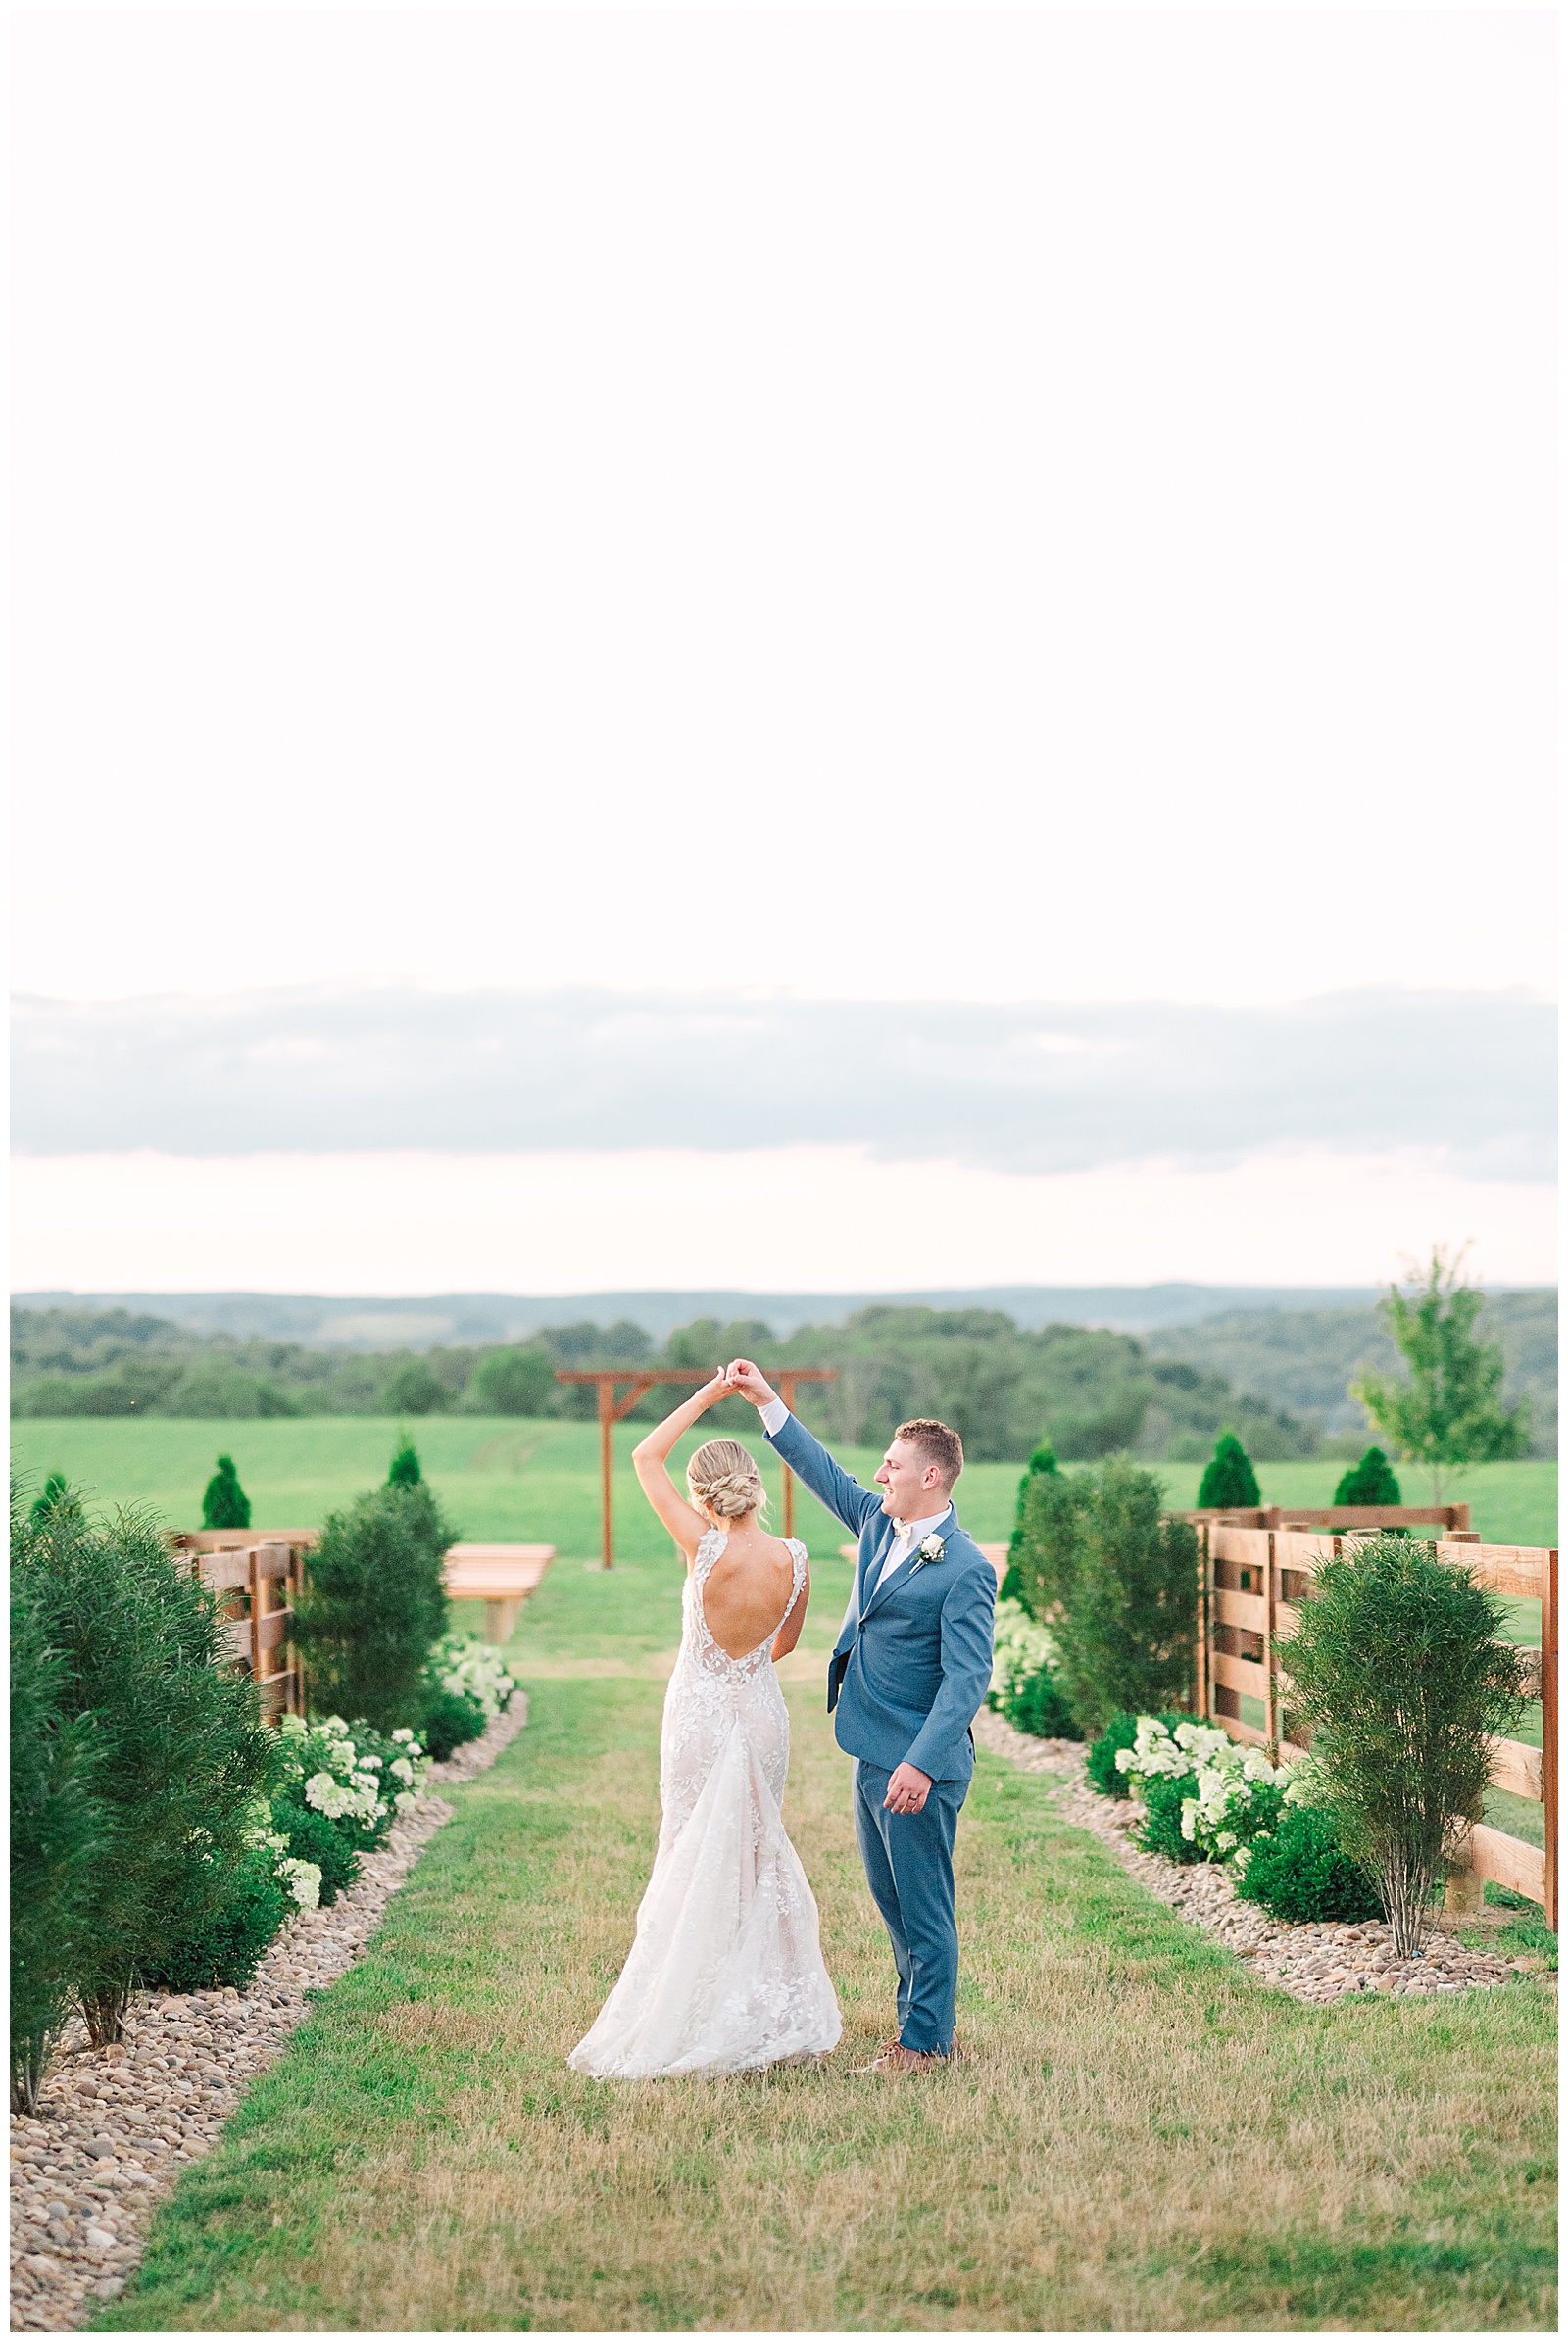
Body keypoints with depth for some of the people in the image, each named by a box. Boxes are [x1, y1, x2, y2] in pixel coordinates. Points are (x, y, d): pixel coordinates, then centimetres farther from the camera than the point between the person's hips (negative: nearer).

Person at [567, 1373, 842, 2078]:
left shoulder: (708, 1549, -21)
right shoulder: (794, 1560, -9)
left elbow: (644, 1458, -13)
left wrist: (707, 1395, -8)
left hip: (701, 1716, -4)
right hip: (762, 1713, 4)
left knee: (699, 1860, 9)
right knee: (758, 1853, 19)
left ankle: (705, 2019, 12)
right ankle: (773, 2011, 25)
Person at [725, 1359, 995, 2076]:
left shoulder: (965, 1570, -17)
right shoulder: (878, 1524, 7)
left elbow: (966, 1680, -22)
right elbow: (825, 1474, 22)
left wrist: (921, 1764, -30)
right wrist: (766, 1403, 19)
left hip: (918, 1768, -9)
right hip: (872, 1755, 9)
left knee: (924, 1907, 1)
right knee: (891, 1900, 18)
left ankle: (925, 2043, 11)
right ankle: (919, 2017, 30)